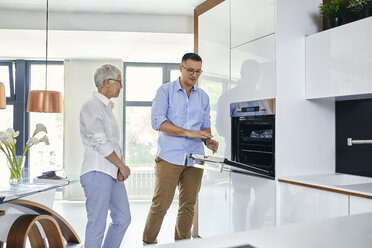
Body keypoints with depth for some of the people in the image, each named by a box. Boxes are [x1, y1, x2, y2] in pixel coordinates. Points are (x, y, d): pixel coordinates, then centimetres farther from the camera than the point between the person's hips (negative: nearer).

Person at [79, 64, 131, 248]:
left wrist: (121, 167, 2)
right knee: (97, 224, -3)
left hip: (113, 172, 9)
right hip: (97, 172, -9)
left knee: (123, 219, 12)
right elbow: (100, 142, -15)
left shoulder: (107, 107, 19)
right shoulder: (91, 106, -9)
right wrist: (122, 166, -7)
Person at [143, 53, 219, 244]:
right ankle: (148, 242, 19)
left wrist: (208, 139, -4)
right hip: (169, 157, -4)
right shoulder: (165, 91, 1)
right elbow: (157, 122, -11)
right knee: (161, 204, -2)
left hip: (195, 159, 4)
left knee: (188, 206, 9)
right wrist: (188, 132, -18)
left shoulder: (203, 97, 15)